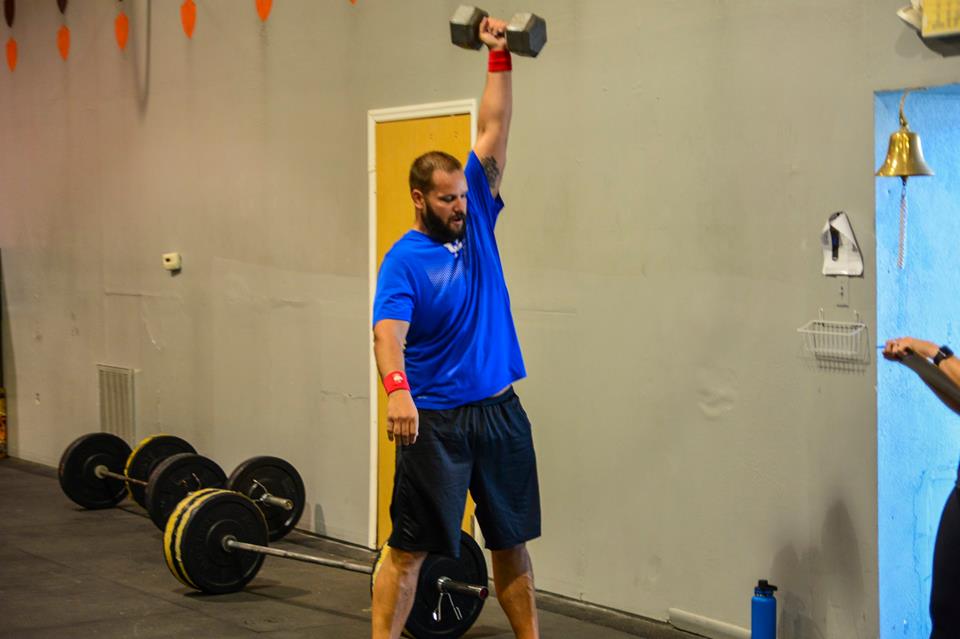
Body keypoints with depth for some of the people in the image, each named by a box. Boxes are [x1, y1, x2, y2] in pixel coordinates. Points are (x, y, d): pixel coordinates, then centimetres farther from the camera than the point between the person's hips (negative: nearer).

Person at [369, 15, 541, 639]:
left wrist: (500, 59, 1)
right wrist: (396, 388, -43)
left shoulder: (476, 221, 6)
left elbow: (494, 132, 6)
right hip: (435, 420, -5)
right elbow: (389, 329, -25)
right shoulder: (405, 259, -10)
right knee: (409, 547, 0)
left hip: (501, 412, 6)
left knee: (512, 542, 13)